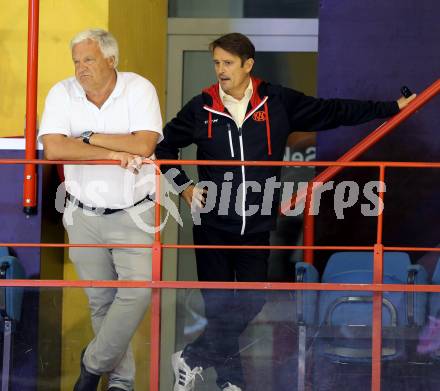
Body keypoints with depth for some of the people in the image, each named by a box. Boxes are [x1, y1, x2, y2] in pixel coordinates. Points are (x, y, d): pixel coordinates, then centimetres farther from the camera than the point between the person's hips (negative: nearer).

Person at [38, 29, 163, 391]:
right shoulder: (62, 93, -5)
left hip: (133, 213, -2)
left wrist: (89, 137, -16)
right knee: (101, 300, 8)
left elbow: (144, 145, -22)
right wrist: (115, 153, -21)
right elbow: (53, 148, -18)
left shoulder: (139, 89, -10)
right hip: (85, 215, 3)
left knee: (138, 289, -17)